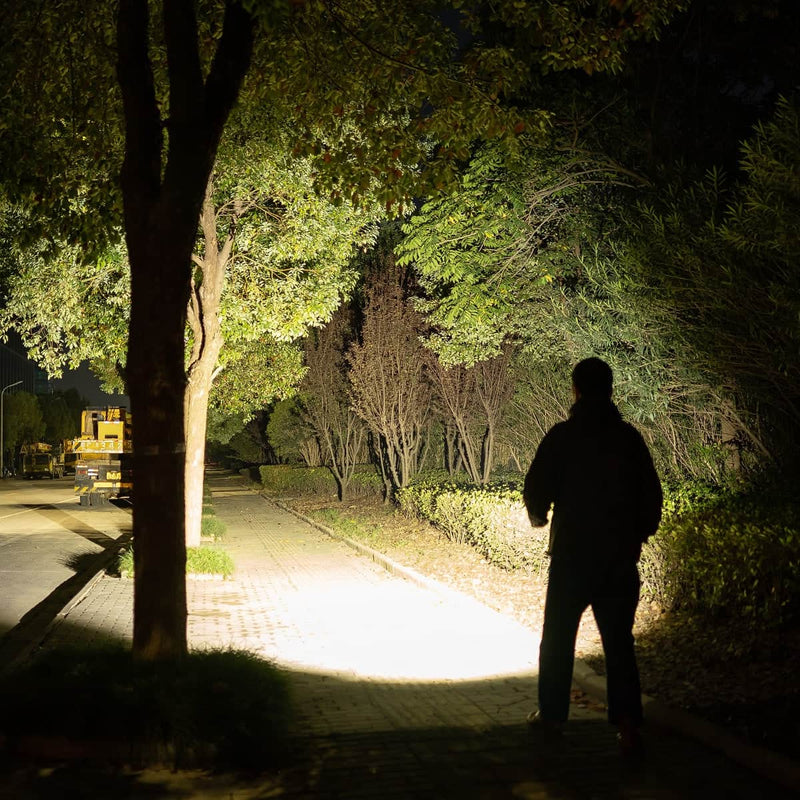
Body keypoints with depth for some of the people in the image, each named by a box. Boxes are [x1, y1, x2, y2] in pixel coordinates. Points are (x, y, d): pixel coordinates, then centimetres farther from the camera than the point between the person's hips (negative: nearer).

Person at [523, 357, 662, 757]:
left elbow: (536, 488, -7)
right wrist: (639, 533, 16)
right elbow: (651, 494, 3)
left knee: (558, 638, 13)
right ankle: (627, 724, -4)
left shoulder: (562, 435, -7)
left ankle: (552, 713, 22)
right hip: (619, 557, 2)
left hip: (571, 555, -2)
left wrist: (539, 516, 14)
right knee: (619, 642, 6)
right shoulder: (629, 437, 2)